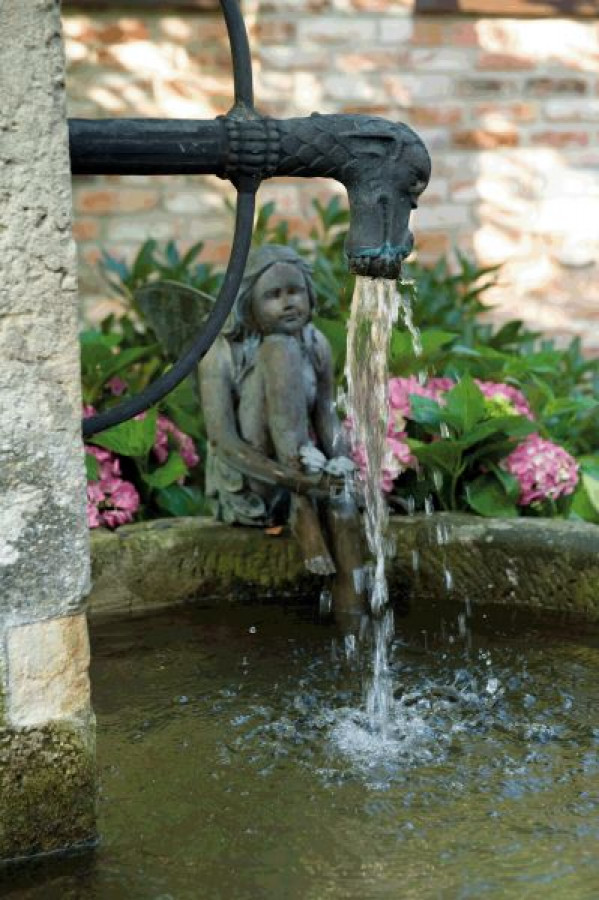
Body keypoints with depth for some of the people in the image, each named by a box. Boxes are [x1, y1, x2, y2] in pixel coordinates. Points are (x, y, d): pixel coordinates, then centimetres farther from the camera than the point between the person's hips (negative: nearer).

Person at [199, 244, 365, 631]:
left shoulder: (316, 344, 2)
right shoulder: (224, 353, -14)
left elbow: (327, 415, -2)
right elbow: (223, 442, -22)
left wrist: (340, 462, -25)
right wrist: (297, 480, -34)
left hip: (302, 474, 5)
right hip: (245, 489, -4)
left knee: (339, 494, -33)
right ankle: (304, 517, -30)